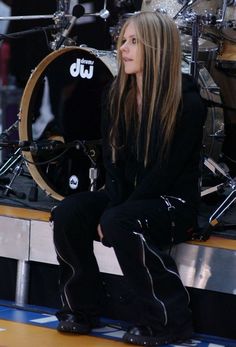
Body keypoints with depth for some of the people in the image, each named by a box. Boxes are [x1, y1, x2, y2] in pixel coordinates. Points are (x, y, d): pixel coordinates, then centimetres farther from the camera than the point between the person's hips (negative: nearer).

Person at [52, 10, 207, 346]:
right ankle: (81, 310, -2)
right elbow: (114, 159, 3)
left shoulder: (187, 103, -16)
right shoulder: (117, 96, 3)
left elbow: (166, 170, -18)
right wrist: (112, 205, -15)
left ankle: (168, 320, -19)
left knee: (120, 224, -34)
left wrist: (118, 211, -21)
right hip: (127, 194, 6)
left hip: (174, 202, -6)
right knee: (67, 214, -19)